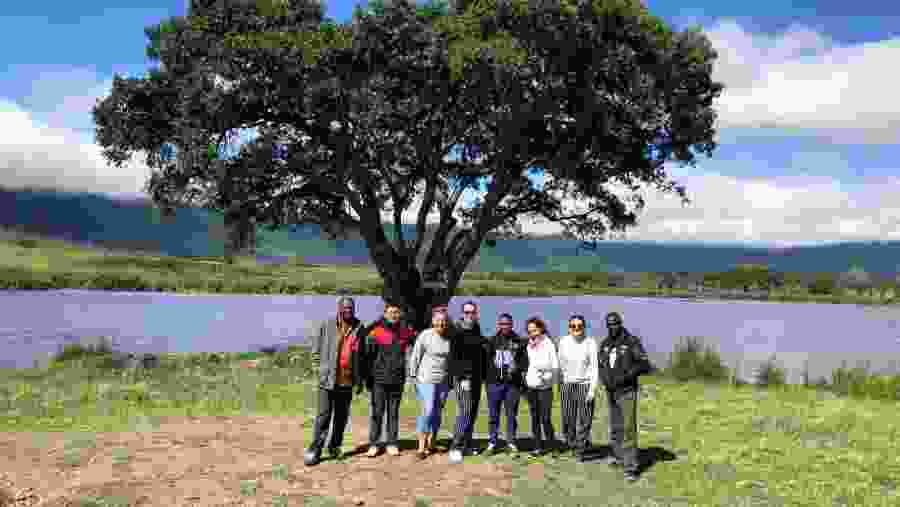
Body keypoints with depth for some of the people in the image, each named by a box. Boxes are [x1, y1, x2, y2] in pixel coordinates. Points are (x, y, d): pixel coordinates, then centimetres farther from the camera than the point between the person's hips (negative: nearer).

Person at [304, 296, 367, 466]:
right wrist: (319, 366, 2)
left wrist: (360, 380, 10)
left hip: (347, 381, 3)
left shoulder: (359, 328, 4)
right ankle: (315, 449, 2)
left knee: (342, 416, 12)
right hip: (328, 379, -3)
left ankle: (335, 446, 26)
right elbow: (316, 348, 8)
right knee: (324, 415, -4)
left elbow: (362, 356, 10)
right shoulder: (326, 326, -2)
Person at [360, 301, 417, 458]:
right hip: (379, 379, -3)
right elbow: (367, 355, -7)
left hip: (397, 380, 3)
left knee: (394, 412, 10)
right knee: (376, 412, 2)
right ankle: (373, 444, 11)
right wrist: (366, 376, -11)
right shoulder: (376, 332, -5)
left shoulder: (405, 332, 7)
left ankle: (392, 443, 19)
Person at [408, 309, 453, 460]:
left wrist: (451, 380, 14)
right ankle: (421, 447, -7)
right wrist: (413, 376, -7)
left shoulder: (449, 339, 5)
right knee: (427, 411, -13)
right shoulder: (425, 336, -9)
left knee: (437, 413, 9)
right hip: (426, 379, -5)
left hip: (443, 381, 5)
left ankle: (431, 444, 21)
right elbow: (415, 356, -6)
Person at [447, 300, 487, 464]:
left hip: (476, 377, 7)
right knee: (465, 411, -14)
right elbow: (454, 357, -13)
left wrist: (483, 376, 17)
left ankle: (466, 445, 17)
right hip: (463, 377, -7)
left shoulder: (477, 331, 15)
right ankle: (456, 448, -13)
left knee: (472, 413, 9)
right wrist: (460, 377, -19)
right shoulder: (457, 331, -7)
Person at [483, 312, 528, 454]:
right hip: (494, 382, 0)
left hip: (513, 383, 0)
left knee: (512, 414, 7)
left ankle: (511, 441, 18)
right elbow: (484, 358, 2)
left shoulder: (519, 341, 6)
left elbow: (524, 360, 5)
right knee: (493, 414, 6)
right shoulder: (491, 340, 7)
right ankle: (492, 442, 14)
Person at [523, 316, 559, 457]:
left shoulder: (548, 344, -1)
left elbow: (555, 365, -4)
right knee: (534, 418, 6)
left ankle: (550, 444, 14)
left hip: (544, 387, -4)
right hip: (530, 387, 4)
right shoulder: (528, 346, 9)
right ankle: (538, 446, 13)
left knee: (545, 418, -6)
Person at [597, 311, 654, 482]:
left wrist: (625, 376, -24)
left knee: (628, 427, -11)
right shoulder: (605, 344, 5)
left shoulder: (632, 342, -13)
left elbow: (645, 365, -16)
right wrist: (605, 379, -9)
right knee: (615, 426, 18)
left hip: (627, 391, -6)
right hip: (611, 392, 6)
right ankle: (619, 455, 37)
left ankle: (631, 467, -8)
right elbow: (601, 367, 13)